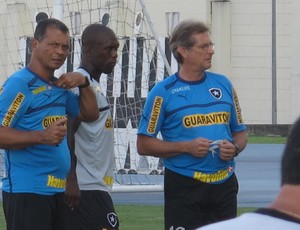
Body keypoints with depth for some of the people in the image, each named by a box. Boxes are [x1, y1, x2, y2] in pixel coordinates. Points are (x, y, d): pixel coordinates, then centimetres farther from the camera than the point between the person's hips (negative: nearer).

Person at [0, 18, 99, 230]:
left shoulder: (60, 86, 16)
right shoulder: (19, 84, -10)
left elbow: (90, 115, 19)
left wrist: (84, 83, 3)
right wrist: (42, 137, -30)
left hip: (58, 191, 9)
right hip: (27, 191, -9)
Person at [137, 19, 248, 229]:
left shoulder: (223, 84, 10)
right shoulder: (164, 92, -3)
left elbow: (240, 132, 18)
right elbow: (144, 144, -4)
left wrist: (234, 148, -6)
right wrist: (187, 147, -15)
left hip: (223, 186, 4)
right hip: (184, 186, -4)